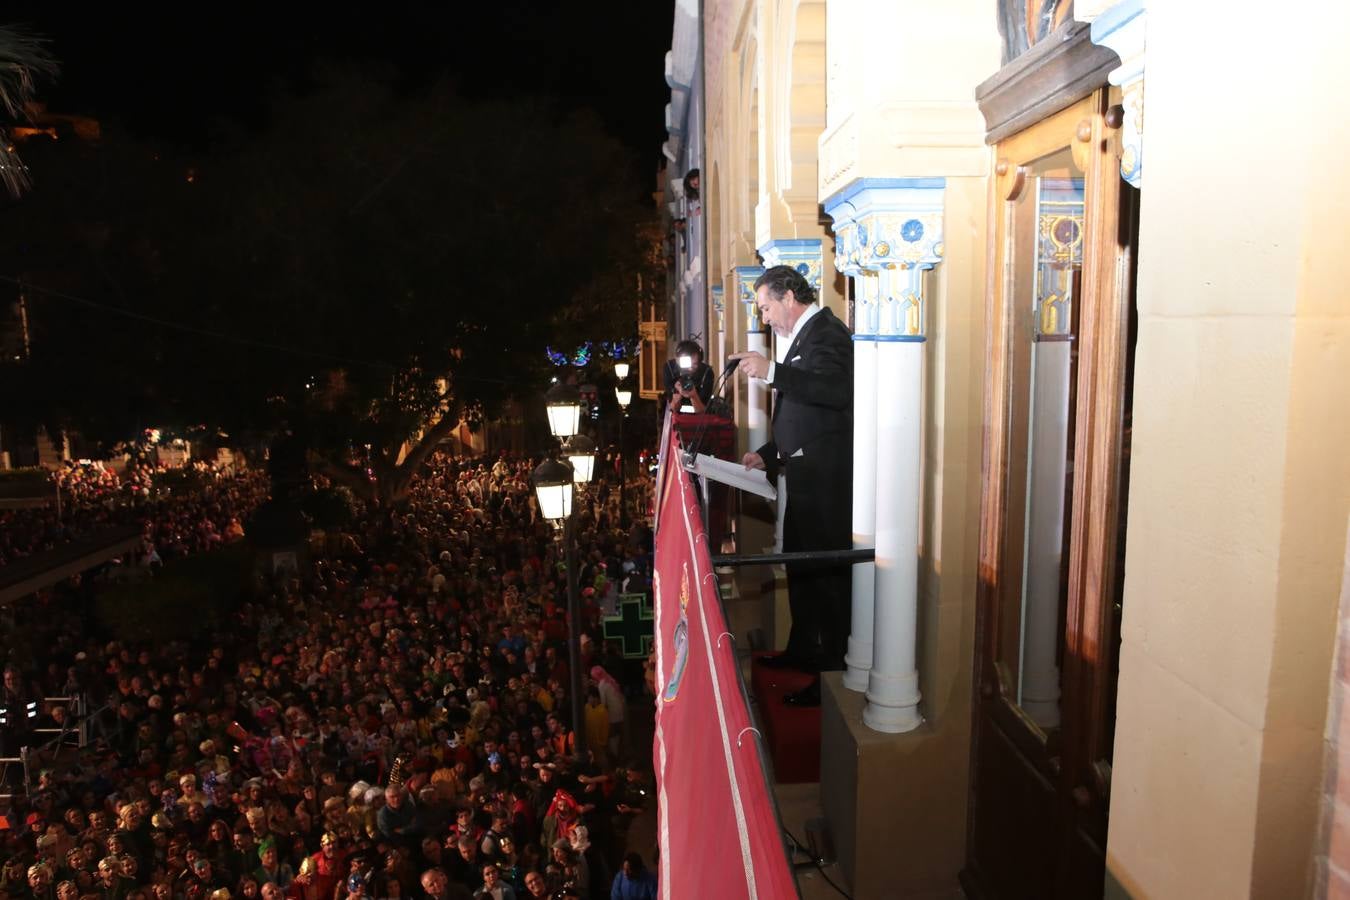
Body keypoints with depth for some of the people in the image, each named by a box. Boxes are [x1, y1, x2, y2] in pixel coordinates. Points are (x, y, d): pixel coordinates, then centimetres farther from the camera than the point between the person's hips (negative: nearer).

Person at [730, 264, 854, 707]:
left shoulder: (826, 333, -13)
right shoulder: (803, 336, 17)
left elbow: (837, 391, -31)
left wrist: (771, 371, -34)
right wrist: (768, 454, 15)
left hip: (826, 482, -10)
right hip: (807, 479, 10)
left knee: (826, 571, -3)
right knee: (800, 567, 20)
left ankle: (833, 672, 8)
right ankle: (802, 651, 35)